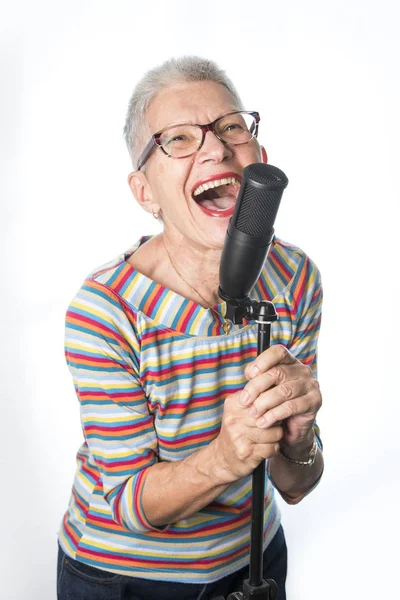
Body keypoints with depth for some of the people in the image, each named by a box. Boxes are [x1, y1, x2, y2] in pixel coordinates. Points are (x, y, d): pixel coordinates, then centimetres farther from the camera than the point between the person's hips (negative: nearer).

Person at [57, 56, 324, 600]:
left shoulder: (294, 279, -14)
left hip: (252, 555, 4)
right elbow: (127, 498, -20)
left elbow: (294, 488, -10)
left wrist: (295, 438, -32)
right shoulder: (105, 310, -26)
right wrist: (222, 458, -38)